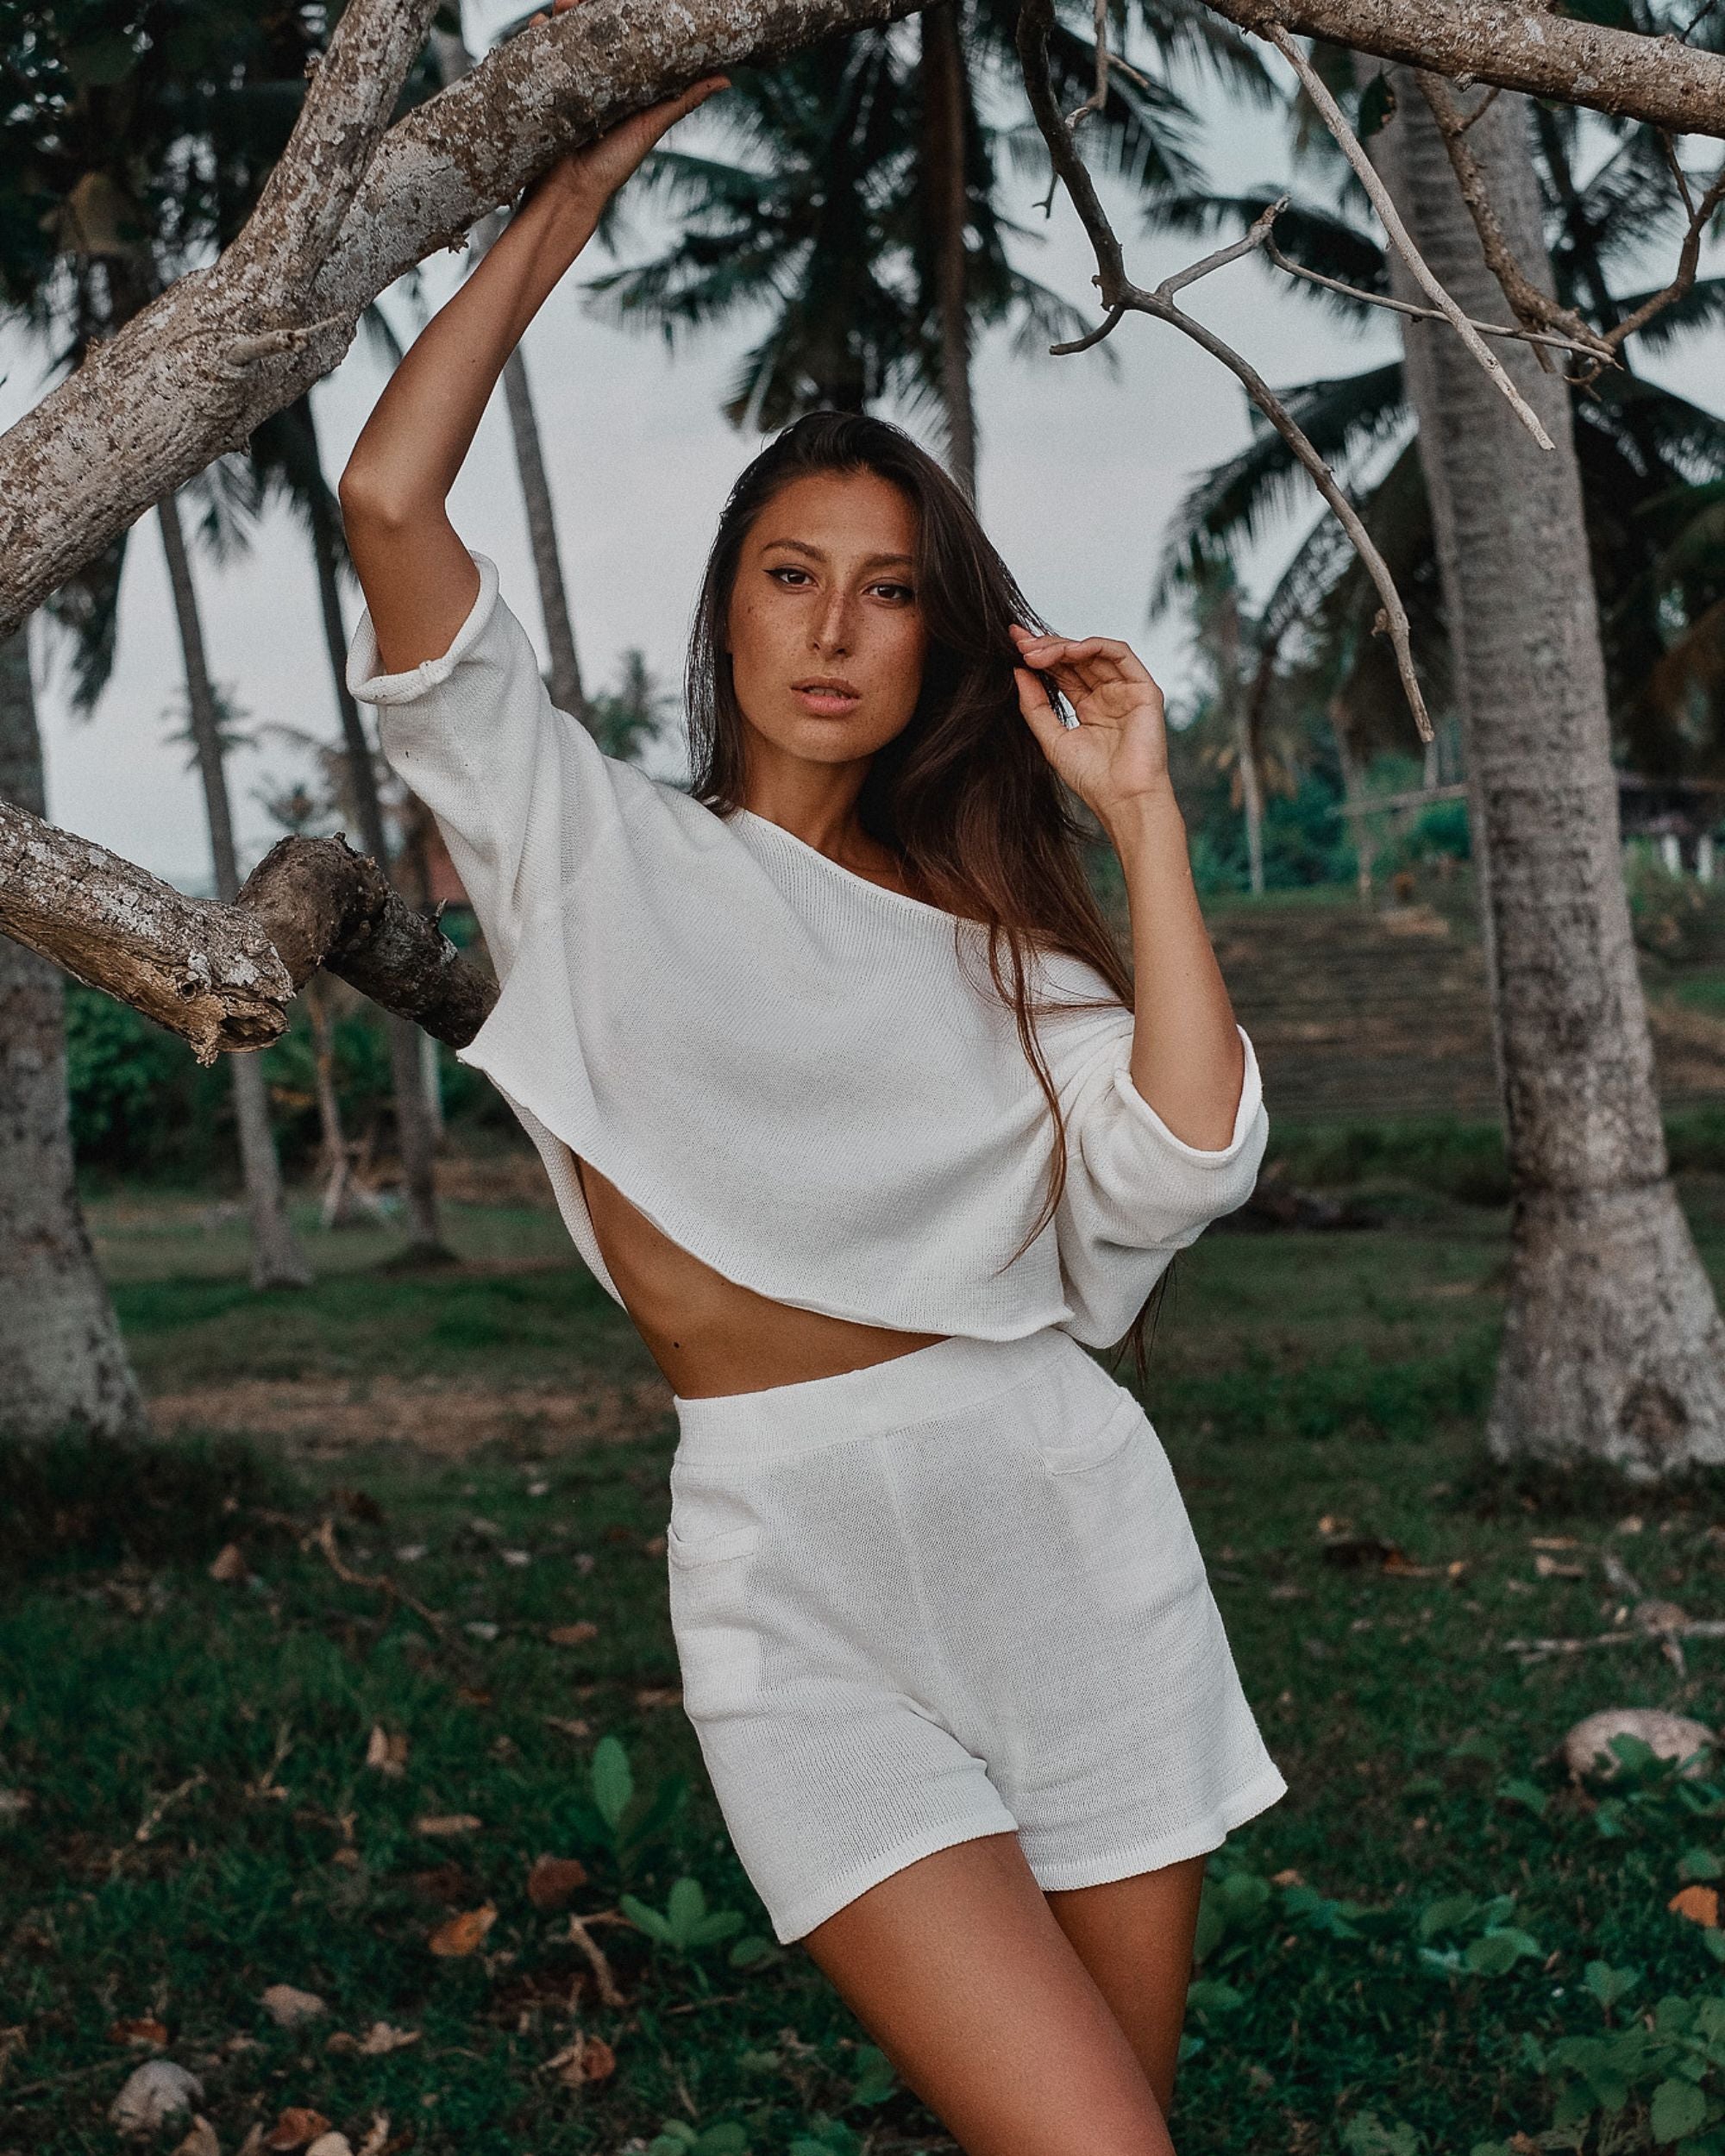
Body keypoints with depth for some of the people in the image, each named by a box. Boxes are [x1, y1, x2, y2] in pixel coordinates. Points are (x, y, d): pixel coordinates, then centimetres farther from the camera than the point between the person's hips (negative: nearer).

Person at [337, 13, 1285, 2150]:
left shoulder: (976, 918, 15)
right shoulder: (599, 850, 8)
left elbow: (1182, 1161, -3)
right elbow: (390, 503, -4)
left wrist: (1137, 810, -1)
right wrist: (568, 195, 3)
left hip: (1066, 1515, 4)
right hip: (797, 1568, -3)